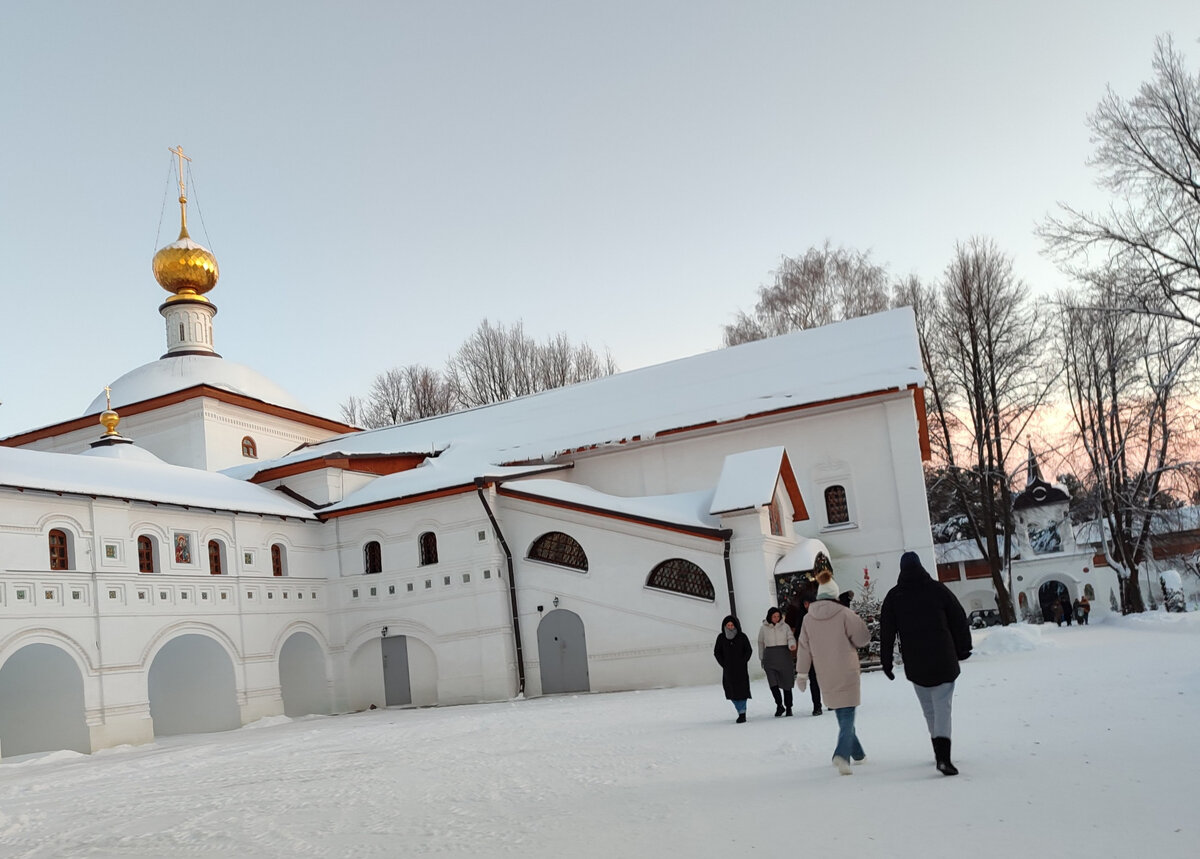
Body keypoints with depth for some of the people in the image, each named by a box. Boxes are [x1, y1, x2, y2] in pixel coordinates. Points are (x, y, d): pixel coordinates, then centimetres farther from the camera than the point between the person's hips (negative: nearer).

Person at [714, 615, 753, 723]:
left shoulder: (742, 637, -2)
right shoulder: (721, 637, 2)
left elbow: (749, 651, 5)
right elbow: (717, 652, 10)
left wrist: (742, 662, -6)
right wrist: (723, 664, 0)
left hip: (741, 669, -2)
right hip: (728, 670, 2)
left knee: (742, 689, -7)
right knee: (731, 691, 1)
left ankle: (742, 713, -3)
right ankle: (741, 711, 16)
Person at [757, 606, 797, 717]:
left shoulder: (785, 626, 4)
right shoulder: (764, 628, 6)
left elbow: (790, 637, -4)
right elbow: (761, 643, 13)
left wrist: (792, 645, -27)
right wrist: (761, 658, 14)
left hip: (784, 657, 0)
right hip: (770, 657, 0)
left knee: (786, 683, 4)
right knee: (773, 683, -11)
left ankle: (788, 707, 18)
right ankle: (779, 705, 6)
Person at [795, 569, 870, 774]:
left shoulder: (808, 619, -1)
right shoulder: (844, 614, -12)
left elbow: (804, 647, 4)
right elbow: (863, 637, -6)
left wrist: (801, 673, 11)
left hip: (826, 678, 4)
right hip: (847, 674, -4)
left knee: (842, 715, 18)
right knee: (847, 715, -3)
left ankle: (857, 753, 28)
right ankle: (842, 754, -21)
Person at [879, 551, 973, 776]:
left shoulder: (893, 597, 1)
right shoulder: (938, 589, 0)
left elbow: (886, 632, 1)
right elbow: (959, 620, 4)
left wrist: (886, 662, 6)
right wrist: (963, 648, 14)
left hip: (915, 664, 1)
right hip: (944, 661, -1)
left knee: (929, 709, 15)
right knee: (942, 707, -3)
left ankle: (940, 752, 24)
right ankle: (943, 756, -17)